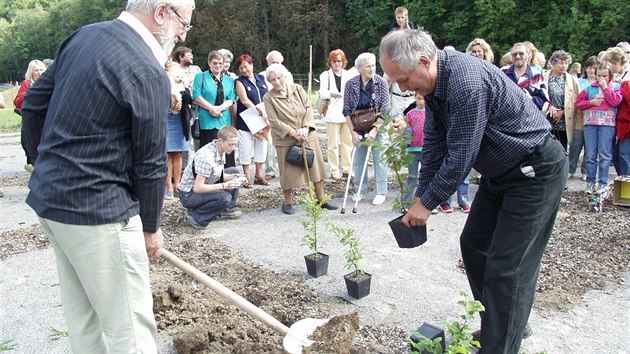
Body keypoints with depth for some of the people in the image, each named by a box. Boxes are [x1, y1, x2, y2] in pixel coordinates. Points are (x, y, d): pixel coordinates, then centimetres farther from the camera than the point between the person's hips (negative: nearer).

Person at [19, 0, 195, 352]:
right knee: (130, 325, 3)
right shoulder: (149, 73, -18)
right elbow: (151, 164, -12)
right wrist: (151, 228, 2)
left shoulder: (85, 35, 7)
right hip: (98, 210, -9)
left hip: (50, 196, 9)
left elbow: (33, 103, 13)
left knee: (82, 315, 21)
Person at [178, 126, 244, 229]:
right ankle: (195, 215, -11)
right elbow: (198, 188, -31)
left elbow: (219, 176, 9)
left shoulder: (221, 150, -2)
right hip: (189, 194, -9)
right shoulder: (206, 157, -30)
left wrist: (235, 177, -10)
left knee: (234, 171, 12)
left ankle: (228, 209, 15)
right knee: (225, 197, -31)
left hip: (204, 187, 9)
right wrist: (224, 186, -31)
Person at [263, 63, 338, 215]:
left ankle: (321, 199, 21)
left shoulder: (298, 89, 3)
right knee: (288, 171, 2)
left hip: (308, 136, 4)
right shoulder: (268, 98, -6)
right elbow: (274, 121, -13)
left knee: (316, 166, 8)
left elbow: (309, 109, -1)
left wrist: (305, 128, -16)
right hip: (285, 140, -3)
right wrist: (294, 133, -19)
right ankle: (287, 202, 20)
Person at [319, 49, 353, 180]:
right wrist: (331, 94, -32)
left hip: (347, 113, 3)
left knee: (347, 142, 6)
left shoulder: (348, 75, 11)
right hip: (332, 114, -3)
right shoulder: (325, 75, 2)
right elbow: (322, 93, -10)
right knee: (333, 144, -1)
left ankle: (346, 169, 15)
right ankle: (334, 171, 7)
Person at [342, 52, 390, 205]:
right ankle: (360, 191, 22)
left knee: (380, 160, 3)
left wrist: (375, 129, -18)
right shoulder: (351, 84, -7)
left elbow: (385, 110, -11)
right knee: (359, 160, 9)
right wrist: (353, 131, -9)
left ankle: (381, 193, 13)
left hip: (378, 126, -2)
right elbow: (347, 110, -3)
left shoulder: (381, 82, -11)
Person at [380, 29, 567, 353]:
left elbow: (460, 156, -27)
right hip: (499, 170, 10)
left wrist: (427, 203, -16)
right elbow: (435, 143, 4)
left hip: (535, 172, -10)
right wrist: (421, 196, 1)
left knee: (506, 267, -8)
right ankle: (495, 327, 28)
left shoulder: (466, 81, -31)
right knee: (473, 245, 13)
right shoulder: (433, 82, -1)